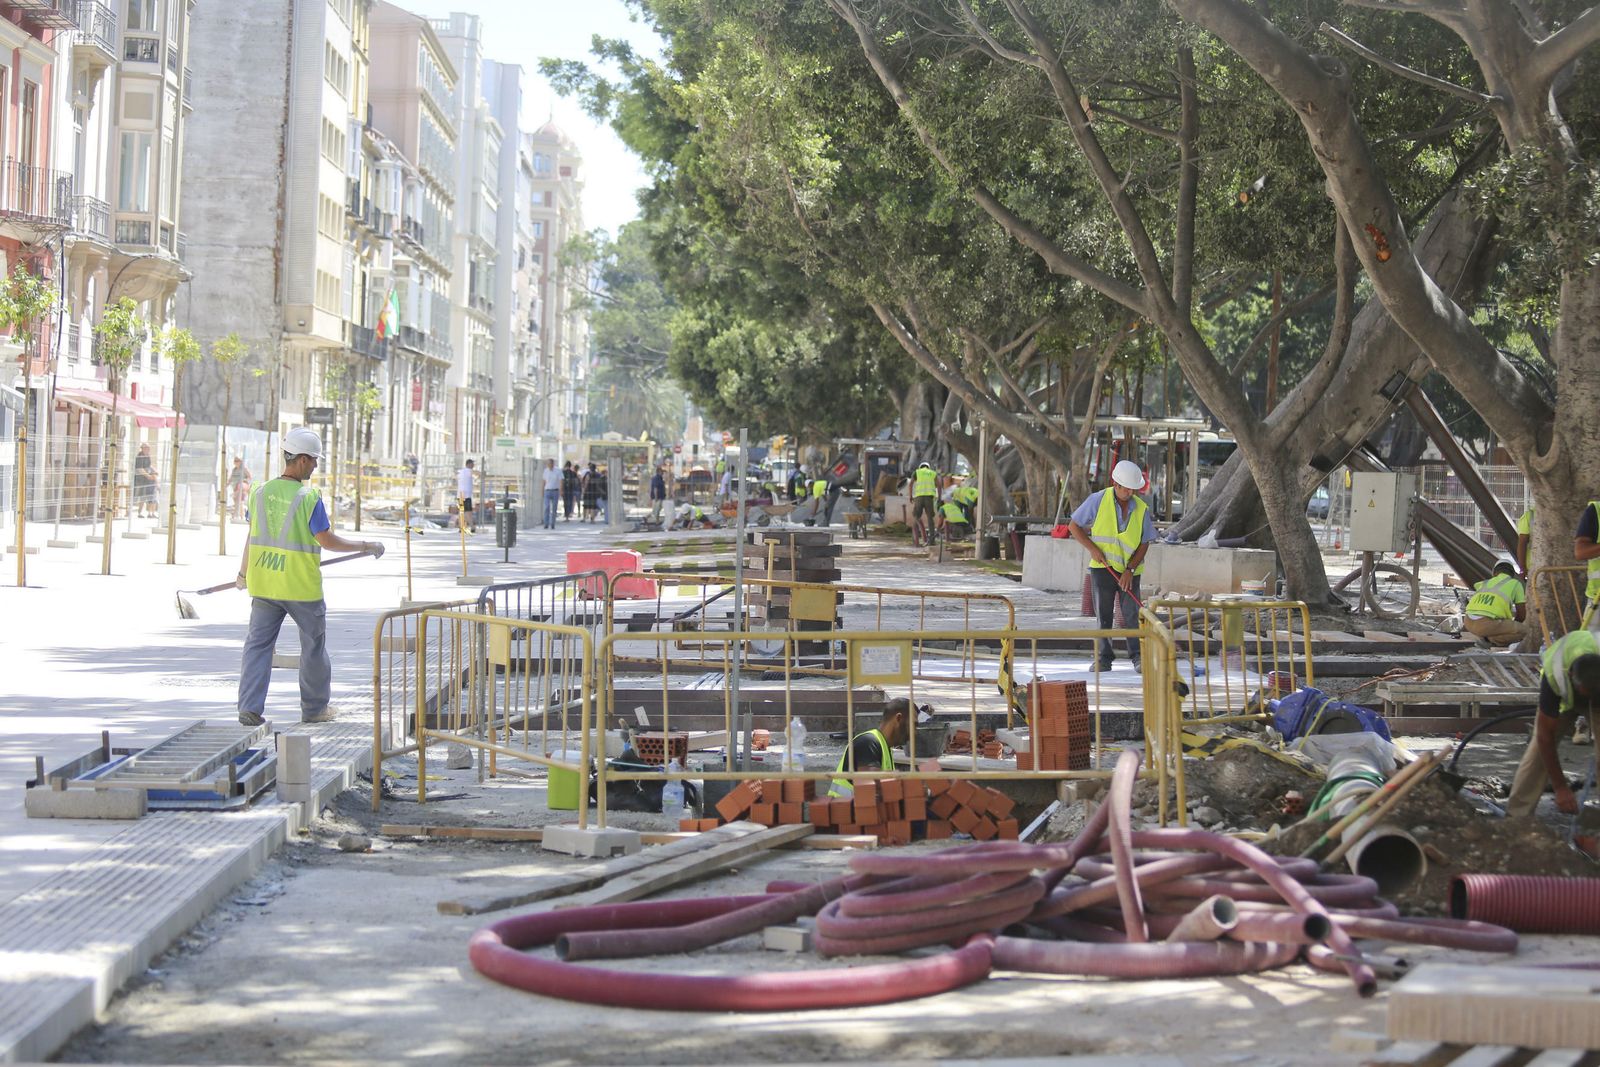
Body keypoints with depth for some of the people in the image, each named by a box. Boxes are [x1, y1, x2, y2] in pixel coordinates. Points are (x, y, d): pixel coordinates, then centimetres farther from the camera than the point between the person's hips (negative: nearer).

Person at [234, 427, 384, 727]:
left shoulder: (260, 492, 1)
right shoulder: (308, 498, -15)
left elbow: (252, 536, 10)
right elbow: (328, 541, -13)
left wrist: (244, 572, 23)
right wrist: (366, 546, 0)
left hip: (264, 582, 4)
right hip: (301, 586, -4)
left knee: (258, 644, 8)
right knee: (313, 645, 13)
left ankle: (250, 708, -2)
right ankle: (314, 708, 22)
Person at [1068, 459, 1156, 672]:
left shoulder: (1142, 509, -2)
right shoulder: (1098, 500, -7)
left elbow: (1145, 543, 0)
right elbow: (1075, 526, 0)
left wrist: (1130, 569, -11)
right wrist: (1092, 548, -13)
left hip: (1129, 571, 1)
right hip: (1102, 567, -1)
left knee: (1132, 613, -6)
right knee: (1103, 614, 1)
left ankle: (1138, 657, 1)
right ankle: (1105, 658, 9)